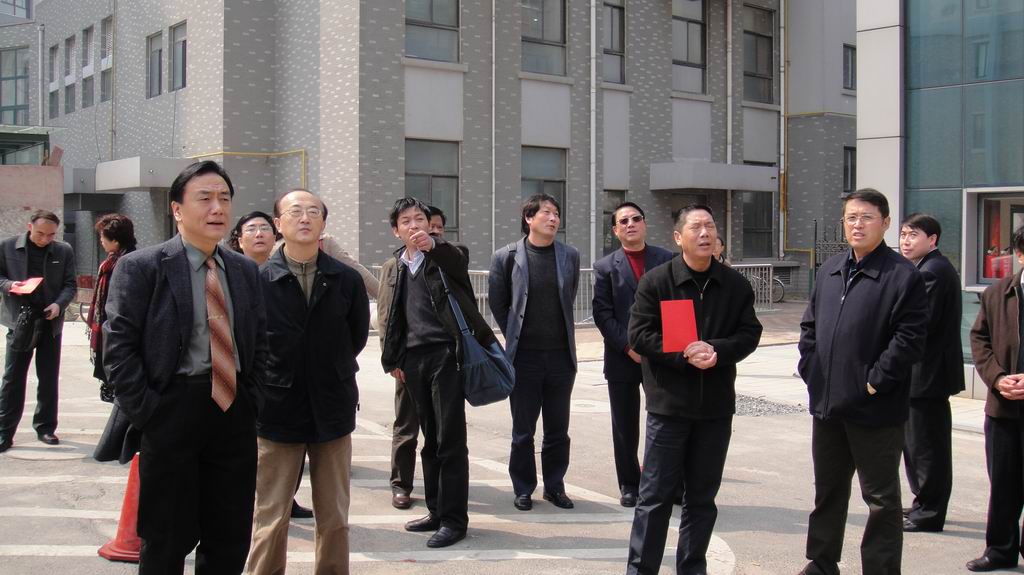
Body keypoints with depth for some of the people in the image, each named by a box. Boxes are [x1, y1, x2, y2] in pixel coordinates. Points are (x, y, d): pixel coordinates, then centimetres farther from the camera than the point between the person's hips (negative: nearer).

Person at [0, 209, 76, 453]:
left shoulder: (64, 251, 0)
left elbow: (70, 285, 2)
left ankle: (46, 427, 21)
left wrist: (59, 304, -15)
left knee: (49, 379, 9)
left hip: (50, 322, 1)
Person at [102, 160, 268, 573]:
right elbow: (118, 348, -8)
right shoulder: (140, 267, -5)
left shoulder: (246, 270, 11)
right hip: (173, 411, -5)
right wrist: (147, 413, -13)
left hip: (235, 412, 5)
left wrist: (252, 399, 5)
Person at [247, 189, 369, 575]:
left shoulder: (346, 280, 0)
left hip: (332, 413, 2)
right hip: (277, 413, -2)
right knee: (270, 521, 5)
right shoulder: (257, 280, -6)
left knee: (334, 521, 10)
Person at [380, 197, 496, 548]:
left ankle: (454, 519, 1)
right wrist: (393, 360, 18)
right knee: (430, 439, 12)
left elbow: (460, 261, -24)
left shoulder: (445, 255, 0)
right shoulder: (397, 269, 16)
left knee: (450, 440, -5)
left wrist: (433, 246, -44)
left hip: (445, 353, -5)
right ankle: (437, 511, 21)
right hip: (413, 359, 5)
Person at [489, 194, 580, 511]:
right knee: (523, 431, 7)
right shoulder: (506, 257, -4)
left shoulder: (570, 256, 3)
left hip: (561, 355, 2)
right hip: (524, 357, -2)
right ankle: (523, 489, 19)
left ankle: (555, 486, 23)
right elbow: (497, 304, 6)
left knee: (558, 429, 10)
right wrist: (515, 335, 9)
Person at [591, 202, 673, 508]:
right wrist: (628, 346, -11)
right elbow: (603, 314, -2)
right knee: (625, 427, 7)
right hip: (622, 357, 0)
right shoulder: (605, 267, 4)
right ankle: (629, 485, 19)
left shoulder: (667, 260, 6)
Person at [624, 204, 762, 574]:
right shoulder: (656, 282, -4)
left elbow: (749, 333, 2)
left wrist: (716, 350, -17)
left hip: (716, 405, 3)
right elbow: (639, 335, -8)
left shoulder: (736, 285, 4)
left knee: (702, 496, 12)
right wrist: (684, 355, -19)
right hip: (669, 403, -3)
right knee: (656, 495, 0)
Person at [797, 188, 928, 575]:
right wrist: (809, 367, 5)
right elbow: (810, 325, 17)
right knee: (827, 491, 19)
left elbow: (909, 339, -16)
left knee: (881, 499, 5)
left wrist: (875, 381, -17)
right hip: (826, 402, 7)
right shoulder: (830, 270, 11)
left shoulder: (903, 276, -10)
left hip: (874, 411, -7)